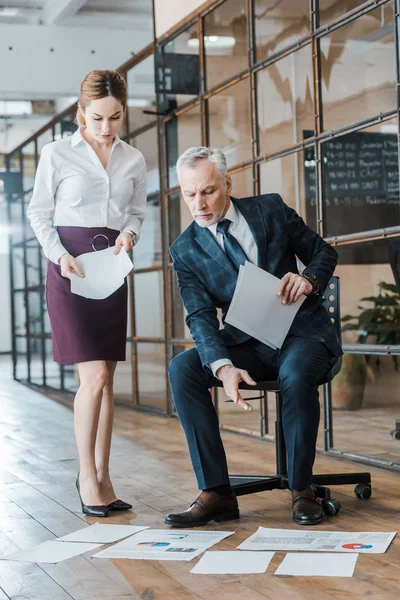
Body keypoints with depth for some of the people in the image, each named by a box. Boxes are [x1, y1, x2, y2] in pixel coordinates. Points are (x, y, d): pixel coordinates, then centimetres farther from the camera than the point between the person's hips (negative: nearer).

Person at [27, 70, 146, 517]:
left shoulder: (133, 161, 9)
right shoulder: (57, 153, -1)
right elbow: (39, 213, 2)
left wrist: (129, 233, -4)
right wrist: (60, 255, -13)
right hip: (69, 267, -4)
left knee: (106, 379, 6)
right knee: (94, 376, -12)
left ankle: (102, 478, 14)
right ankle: (87, 474, 3)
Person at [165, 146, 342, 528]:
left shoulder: (270, 209, 2)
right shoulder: (185, 249, 1)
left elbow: (324, 253, 10)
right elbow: (200, 317, -11)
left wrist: (309, 278, -15)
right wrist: (223, 366, -30)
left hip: (302, 332, -2)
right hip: (246, 345, 2)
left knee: (296, 372, -36)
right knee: (182, 369, -23)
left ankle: (301, 489, -18)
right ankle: (216, 492, -22)